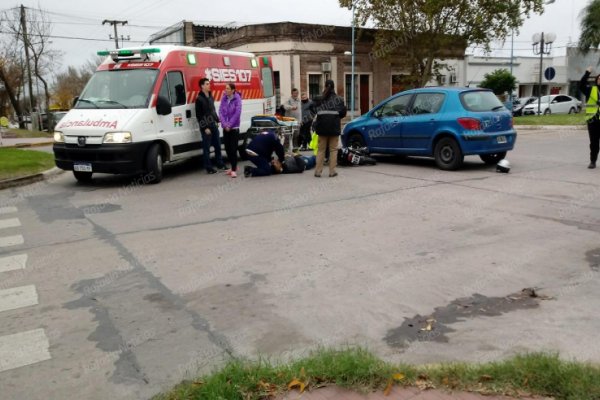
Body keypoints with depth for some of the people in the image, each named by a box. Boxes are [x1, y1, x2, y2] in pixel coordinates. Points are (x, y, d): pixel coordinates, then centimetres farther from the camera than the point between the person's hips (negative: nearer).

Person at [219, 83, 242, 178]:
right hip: (225, 128, 5)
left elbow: (237, 113, -14)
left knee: (233, 148, -7)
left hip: (234, 128, -5)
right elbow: (220, 112, 2)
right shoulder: (223, 99, 5)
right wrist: (225, 124, -10)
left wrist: (229, 125, -15)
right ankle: (233, 167, 23)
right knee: (227, 148, 9)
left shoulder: (237, 99, -8)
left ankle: (234, 169, -3)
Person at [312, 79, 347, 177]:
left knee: (321, 149, 9)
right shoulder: (338, 99, 0)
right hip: (334, 126, -1)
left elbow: (314, 111, -1)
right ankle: (332, 171, 4)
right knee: (333, 149, 6)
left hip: (322, 126, 1)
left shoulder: (319, 99, 2)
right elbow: (343, 113, 0)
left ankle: (318, 171, 7)